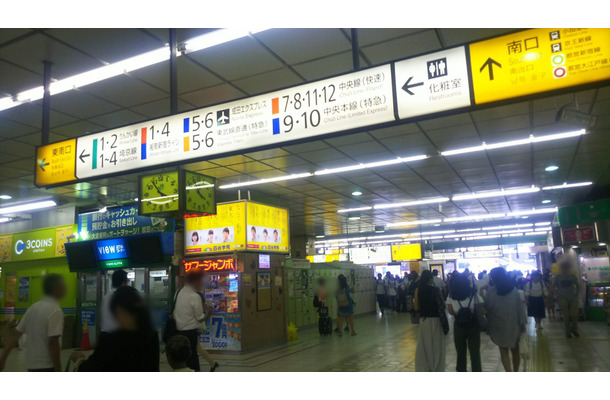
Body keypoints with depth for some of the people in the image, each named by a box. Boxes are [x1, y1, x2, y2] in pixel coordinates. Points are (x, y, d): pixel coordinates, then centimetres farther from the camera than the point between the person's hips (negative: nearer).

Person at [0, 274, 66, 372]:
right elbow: (53, 343, -22)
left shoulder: (33, 307, 8)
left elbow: (16, 335, 9)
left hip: (31, 364, 8)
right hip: (46, 366, -8)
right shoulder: (55, 310, -17)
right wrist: (58, 371, -17)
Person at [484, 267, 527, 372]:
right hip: (514, 326, 3)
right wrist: (523, 324, 3)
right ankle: (516, 372, 32)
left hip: (499, 327, -3)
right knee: (515, 350, 20)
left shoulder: (490, 292, -16)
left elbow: (485, 308, -6)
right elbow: (520, 308, -3)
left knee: (504, 351, 10)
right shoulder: (514, 290, -8)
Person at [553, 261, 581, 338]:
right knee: (566, 317, 3)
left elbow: (578, 286, 10)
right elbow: (553, 287, 3)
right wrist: (559, 295, -7)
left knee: (574, 315, -2)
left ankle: (574, 329, 22)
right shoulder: (558, 277, -4)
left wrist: (576, 294, -1)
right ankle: (568, 332, 14)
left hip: (573, 298, 1)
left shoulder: (572, 276, -1)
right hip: (563, 299, -1)